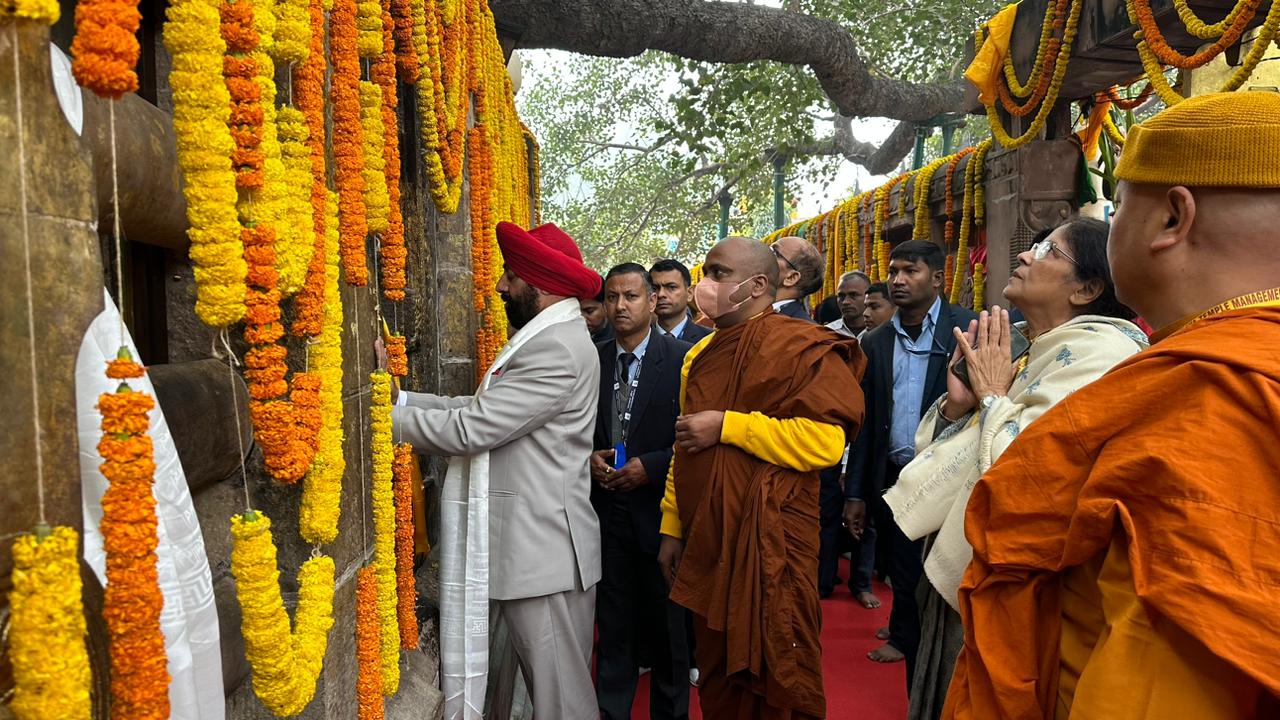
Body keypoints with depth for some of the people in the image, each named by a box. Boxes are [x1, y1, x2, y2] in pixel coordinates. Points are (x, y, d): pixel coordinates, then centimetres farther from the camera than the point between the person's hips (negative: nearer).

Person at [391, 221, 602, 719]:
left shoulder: (558, 348, -18)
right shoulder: (546, 338, 15)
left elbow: (470, 429, -21)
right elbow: (481, 410, 10)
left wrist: (384, 416, -11)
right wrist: (400, 396, 2)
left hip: (545, 552, -10)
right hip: (531, 546, 10)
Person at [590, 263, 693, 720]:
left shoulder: (683, 359, -7)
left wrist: (649, 466, -15)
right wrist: (590, 459, -6)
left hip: (659, 510, -3)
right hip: (606, 510, 3)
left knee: (667, 626, 11)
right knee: (613, 626, 14)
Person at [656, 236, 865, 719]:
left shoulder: (804, 348, -9)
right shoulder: (702, 355, 13)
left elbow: (825, 440, -23)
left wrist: (727, 426, -19)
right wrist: (672, 527, 15)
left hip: (770, 548, -7)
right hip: (705, 546, 7)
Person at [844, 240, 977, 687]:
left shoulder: (970, 330, -5)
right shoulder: (876, 342, 9)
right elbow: (865, 422, 10)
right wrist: (855, 492, 8)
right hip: (892, 481, 4)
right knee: (904, 583, 14)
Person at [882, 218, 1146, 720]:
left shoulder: (1100, 352, -18)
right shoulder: (1007, 345, 8)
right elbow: (942, 454, 10)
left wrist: (993, 396, -16)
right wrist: (957, 402, -8)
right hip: (954, 571, 8)